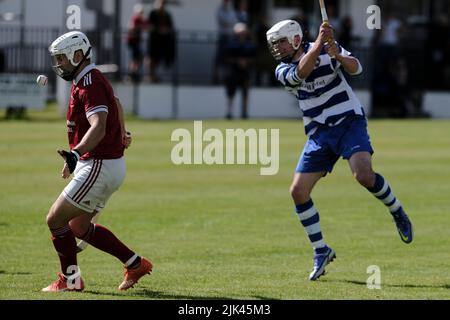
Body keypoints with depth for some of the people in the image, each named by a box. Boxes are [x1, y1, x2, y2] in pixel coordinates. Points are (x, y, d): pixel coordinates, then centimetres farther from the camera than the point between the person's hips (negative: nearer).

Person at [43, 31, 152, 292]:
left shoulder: (89, 84, -19)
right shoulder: (88, 80, 13)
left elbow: (98, 128, -34)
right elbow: (116, 103, 34)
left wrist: (76, 153, -49)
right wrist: (122, 135, 52)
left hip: (99, 167, -10)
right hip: (112, 165, 10)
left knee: (56, 220, -5)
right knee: (78, 227, 18)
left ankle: (70, 280, 6)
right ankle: (135, 264, 20)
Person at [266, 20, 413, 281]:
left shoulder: (329, 49, -3)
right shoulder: (283, 70, 2)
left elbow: (356, 67, -18)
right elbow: (301, 73, -20)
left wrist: (338, 56, -38)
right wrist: (319, 44, -29)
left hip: (349, 122, -4)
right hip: (319, 133, 4)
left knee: (364, 175, -28)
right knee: (298, 191, -6)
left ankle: (397, 212, -2)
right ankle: (321, 251, 7)